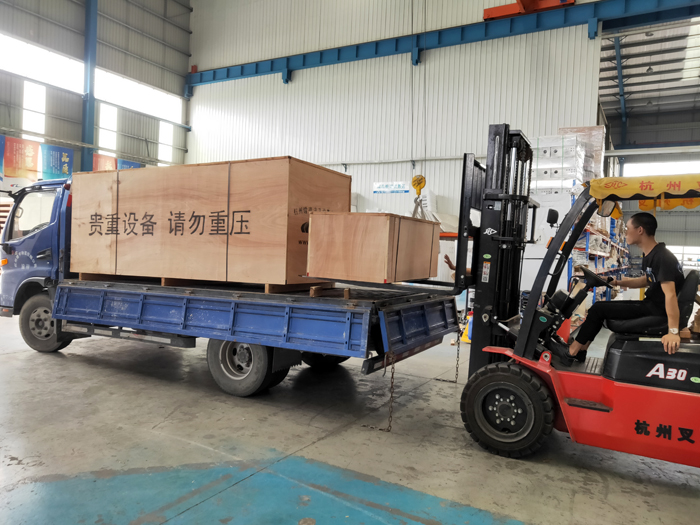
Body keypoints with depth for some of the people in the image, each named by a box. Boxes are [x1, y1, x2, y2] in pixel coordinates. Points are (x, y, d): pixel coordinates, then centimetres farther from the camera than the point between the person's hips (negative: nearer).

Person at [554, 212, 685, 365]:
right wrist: (619, 282, 14)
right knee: (601, 307, 11)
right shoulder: (649, 255, 8)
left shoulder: (662, 257, -24)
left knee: (599, 308, -9)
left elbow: (670, 294, -32)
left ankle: (570, 353, -1)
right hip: (650, 305, 10)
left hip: (658, 311, -10)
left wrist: (673, 331, -37)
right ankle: (579, 351, 14)